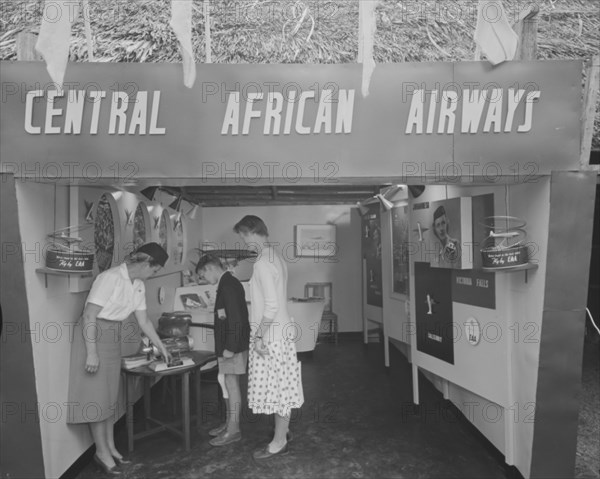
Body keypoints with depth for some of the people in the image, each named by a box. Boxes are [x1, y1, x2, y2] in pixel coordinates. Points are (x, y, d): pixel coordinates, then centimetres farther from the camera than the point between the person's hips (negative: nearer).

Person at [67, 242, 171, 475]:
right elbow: (89, 316, -22)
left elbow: (144, 321, 12)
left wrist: (162, 348, 15)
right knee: (97, 396, 0)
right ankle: (102, 452, 12)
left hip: (113, 338, 8)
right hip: (93, 336, -8)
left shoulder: (138, 286, 4)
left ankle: (110, 447, 23)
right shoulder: (111, 278, -21)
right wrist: (92, 352, -24)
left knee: (110, 396, 12)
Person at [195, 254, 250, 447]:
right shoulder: (229, 282, 13)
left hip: (232, 345, -10)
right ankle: (230, 423, 28)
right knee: (227, 384, 16)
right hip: (229, 344, 10)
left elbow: (236, 319, -24)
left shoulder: (227, 285, -18)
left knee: (231, 383, -1)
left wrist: (230, 348, -22)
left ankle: (233, 430, 9)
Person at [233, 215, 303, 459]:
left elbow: (271, 305, -25)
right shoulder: (276, 257, 10)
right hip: (280, 332, 9)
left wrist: (259, 336, -19)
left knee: (275, 387, 2)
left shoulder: (263, 262, -20)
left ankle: (279, 441, 15)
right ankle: (282, 430, 31)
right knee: (281, 386, 18)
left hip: (270, 336, -9)